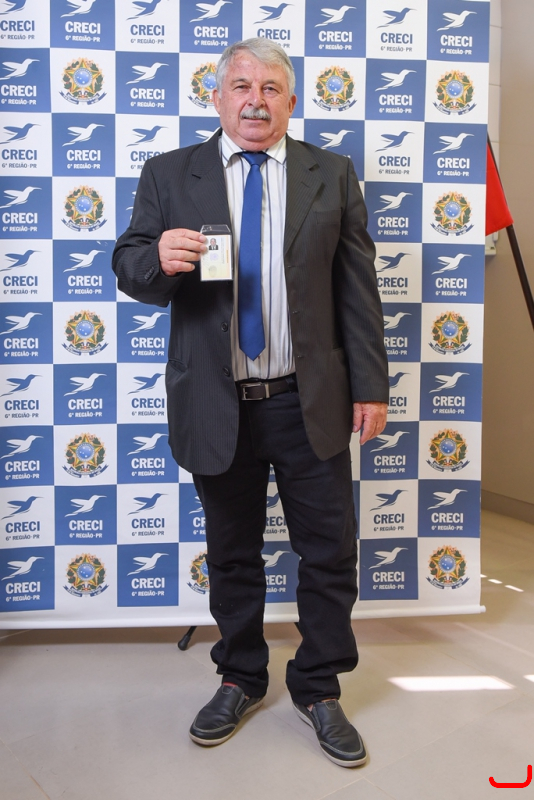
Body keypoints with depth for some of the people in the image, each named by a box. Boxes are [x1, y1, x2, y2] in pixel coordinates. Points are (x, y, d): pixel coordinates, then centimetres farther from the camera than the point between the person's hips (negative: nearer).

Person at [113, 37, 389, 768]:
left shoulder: (332, 176, 5)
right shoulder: (168, 175, 4)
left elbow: (357, 289, 3)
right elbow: (128, 270, 2)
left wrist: (370, 386, -2)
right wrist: (158, 258, -22)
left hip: (311, 405, 1)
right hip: (216, 406, 0)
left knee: (330, 552, 7)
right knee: (231, 553, 14)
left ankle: (318, 690, 29)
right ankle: (241, 680, 36)